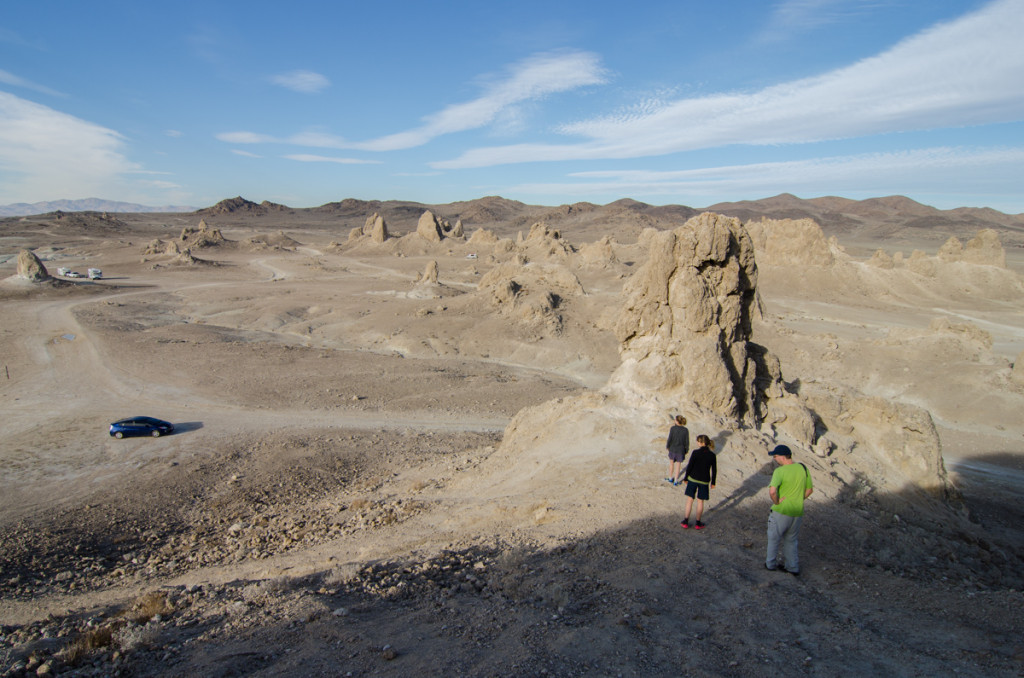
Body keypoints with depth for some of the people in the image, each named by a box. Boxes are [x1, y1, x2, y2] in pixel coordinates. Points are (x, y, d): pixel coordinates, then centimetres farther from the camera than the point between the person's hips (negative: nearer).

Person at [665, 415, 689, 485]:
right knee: (678, 465, 14)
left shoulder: (673, 428, -17)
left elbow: (670, 439, -12)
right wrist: (686, 450, 7)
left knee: (671, 462, 22)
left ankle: (670, 478, 33)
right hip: (681, 450, 0)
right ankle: (675, 481, 19)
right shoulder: (685, 430, -13)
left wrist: (667, 446, 6)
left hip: (672, 448, 0)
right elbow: (687, 442, -8)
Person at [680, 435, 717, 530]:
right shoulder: (712, 455, -5)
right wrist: (713, 482, 13)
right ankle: (698, 523, 19)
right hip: (704, 481, 2)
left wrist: (686, 478, 2)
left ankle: (686, 521, 13)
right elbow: (714, 470, 1)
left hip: (693, 479, -2)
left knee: (689, 499, 9)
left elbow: (689, 466, -10)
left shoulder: (695, 453, -14)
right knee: (700, 501, 12)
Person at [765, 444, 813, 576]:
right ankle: (793, 567, 28)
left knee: (773, 539, 16)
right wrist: (798, 501, 13)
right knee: (790, 540, 22)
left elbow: (772, 492, -32)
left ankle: (771, 563, 29)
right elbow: (809, 490, 9)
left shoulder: (779, 471, -21)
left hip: (781, 511, -5)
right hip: (797, 512, 5)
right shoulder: (803, 468, -2)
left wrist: (777, 502, -15)